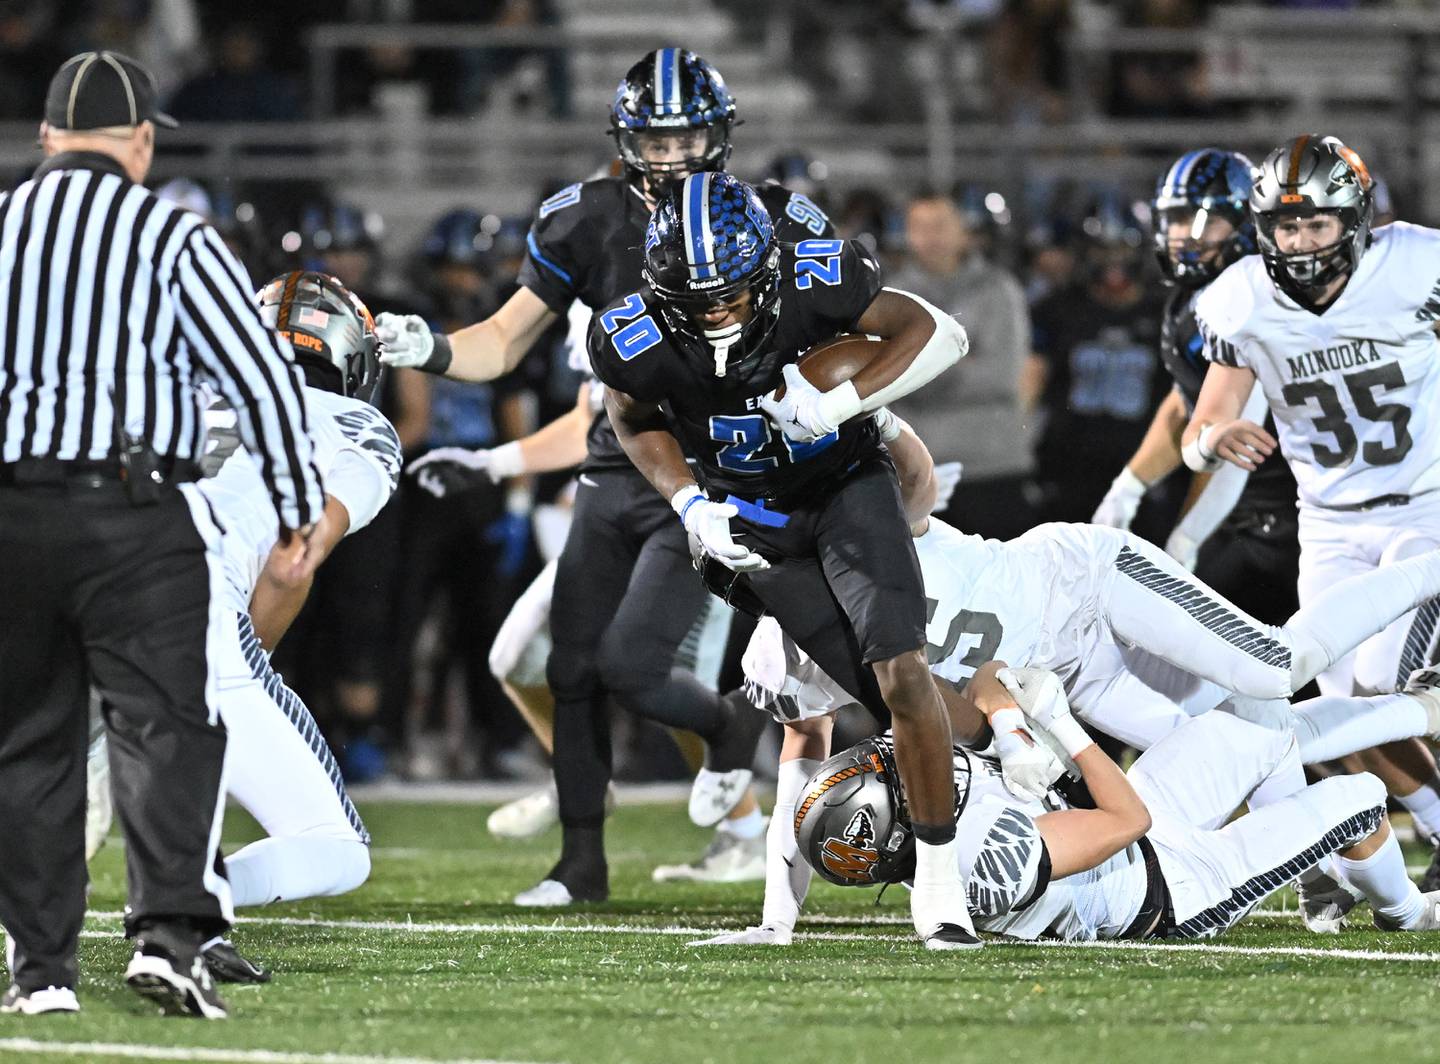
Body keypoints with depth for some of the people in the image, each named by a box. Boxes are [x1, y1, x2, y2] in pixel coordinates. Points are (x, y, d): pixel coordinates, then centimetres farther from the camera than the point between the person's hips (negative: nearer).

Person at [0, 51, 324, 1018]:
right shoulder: (172, 237, -3)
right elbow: (264, 376, -3)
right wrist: (302, 510, 6)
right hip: (136, 516, -3)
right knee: (164, 726, -4)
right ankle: (170, 932, -20)